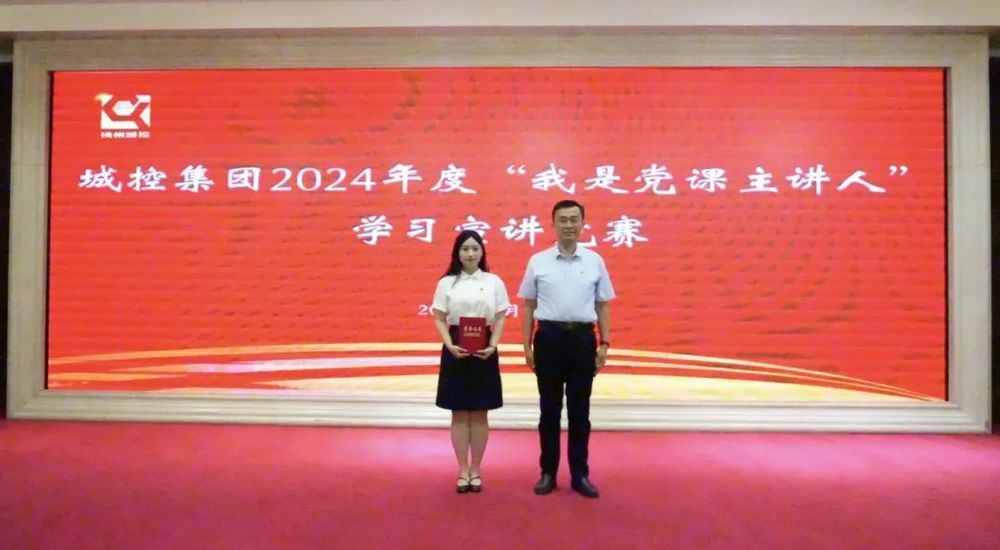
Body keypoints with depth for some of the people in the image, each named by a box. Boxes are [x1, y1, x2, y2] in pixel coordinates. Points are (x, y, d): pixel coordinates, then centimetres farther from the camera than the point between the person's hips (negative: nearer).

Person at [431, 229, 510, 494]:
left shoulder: (494, 282, 2)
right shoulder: (446, 283, 2)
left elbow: (500, 319, 3)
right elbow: (439, 320, 1)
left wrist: (492, 346, -12)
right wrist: (450, 345, -15)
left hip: (484, 351, 0)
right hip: (456, 350, 0)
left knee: (479, 413, 7)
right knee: (459, 413, 6)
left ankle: (475, 470, 19)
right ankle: (463, 471, 17)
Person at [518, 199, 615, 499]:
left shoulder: (595, 261, 4)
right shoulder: (538, 261, 1)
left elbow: (602, 305, 7)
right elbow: (528, 305, 4)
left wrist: (604, 344, 2)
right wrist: (527, 345, 0)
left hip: (583, 338, 1)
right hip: (549, 337, -1)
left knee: (579, 410, 9)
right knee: (550, 409, 8)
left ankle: (580, 474, 20)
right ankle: (548, 472, 21)